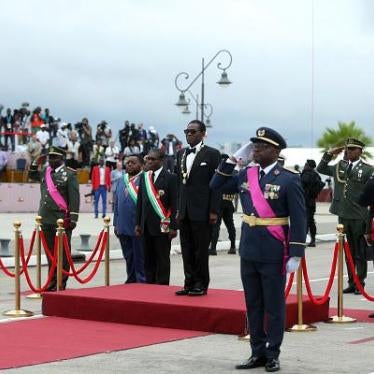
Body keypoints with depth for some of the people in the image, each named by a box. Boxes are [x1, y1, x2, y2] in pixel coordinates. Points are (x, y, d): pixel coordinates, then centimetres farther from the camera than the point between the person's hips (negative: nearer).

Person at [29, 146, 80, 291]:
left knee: (63, 253, 0)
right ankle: (52, 283, 20)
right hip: (46, 219, 6)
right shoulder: (45, 172, 12)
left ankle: (61, 284, 4)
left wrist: (73, 219, -16)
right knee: (50, 253, 12)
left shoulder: (69, 174, -6)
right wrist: (36, 163, 13)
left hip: (62, 220, -6)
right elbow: (32, 176, 31)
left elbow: (74, 198, -11)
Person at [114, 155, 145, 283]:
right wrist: (116, 223, 13)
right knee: (128, 258, 15)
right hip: (123, 228, 7)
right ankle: (131, 281, 25)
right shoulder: (121, 181, 14)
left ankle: (142, 282, 8)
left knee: (140, 258, 1)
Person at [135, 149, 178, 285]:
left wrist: (173, 227, -12)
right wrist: (138, 223, 11)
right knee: (148, 260, 9)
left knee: (163, 260, -1)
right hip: (147, 226, 6)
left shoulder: (170, 178, -6)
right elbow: (140, 201, 16)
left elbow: (175, 204, -8)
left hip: (162, 226, -6)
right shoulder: (144, 177, 12)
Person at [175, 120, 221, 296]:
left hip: (202, 211, -6)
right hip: (185, 211, 6)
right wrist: (178, 208, 11)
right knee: (187, 249, 8)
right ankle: (189, 283, 14)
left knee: (201, 249, -1)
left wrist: (214, 211, -12)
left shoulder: (212, 154, -4)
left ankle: (201, 284, 8)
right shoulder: (181, 154, 14)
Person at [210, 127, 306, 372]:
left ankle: (272, 354, 15)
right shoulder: (246, 175, 6)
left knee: (274, 306, 6)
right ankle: (258, 353, 21)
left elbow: (298, 219, -10)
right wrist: (232, 161, 4)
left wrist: (296, 254, -14)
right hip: (249, 251, 6)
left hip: (273, 255, -6)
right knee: (253, 305, 12)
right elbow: (216, 186, 15)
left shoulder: (289, 180, -10)